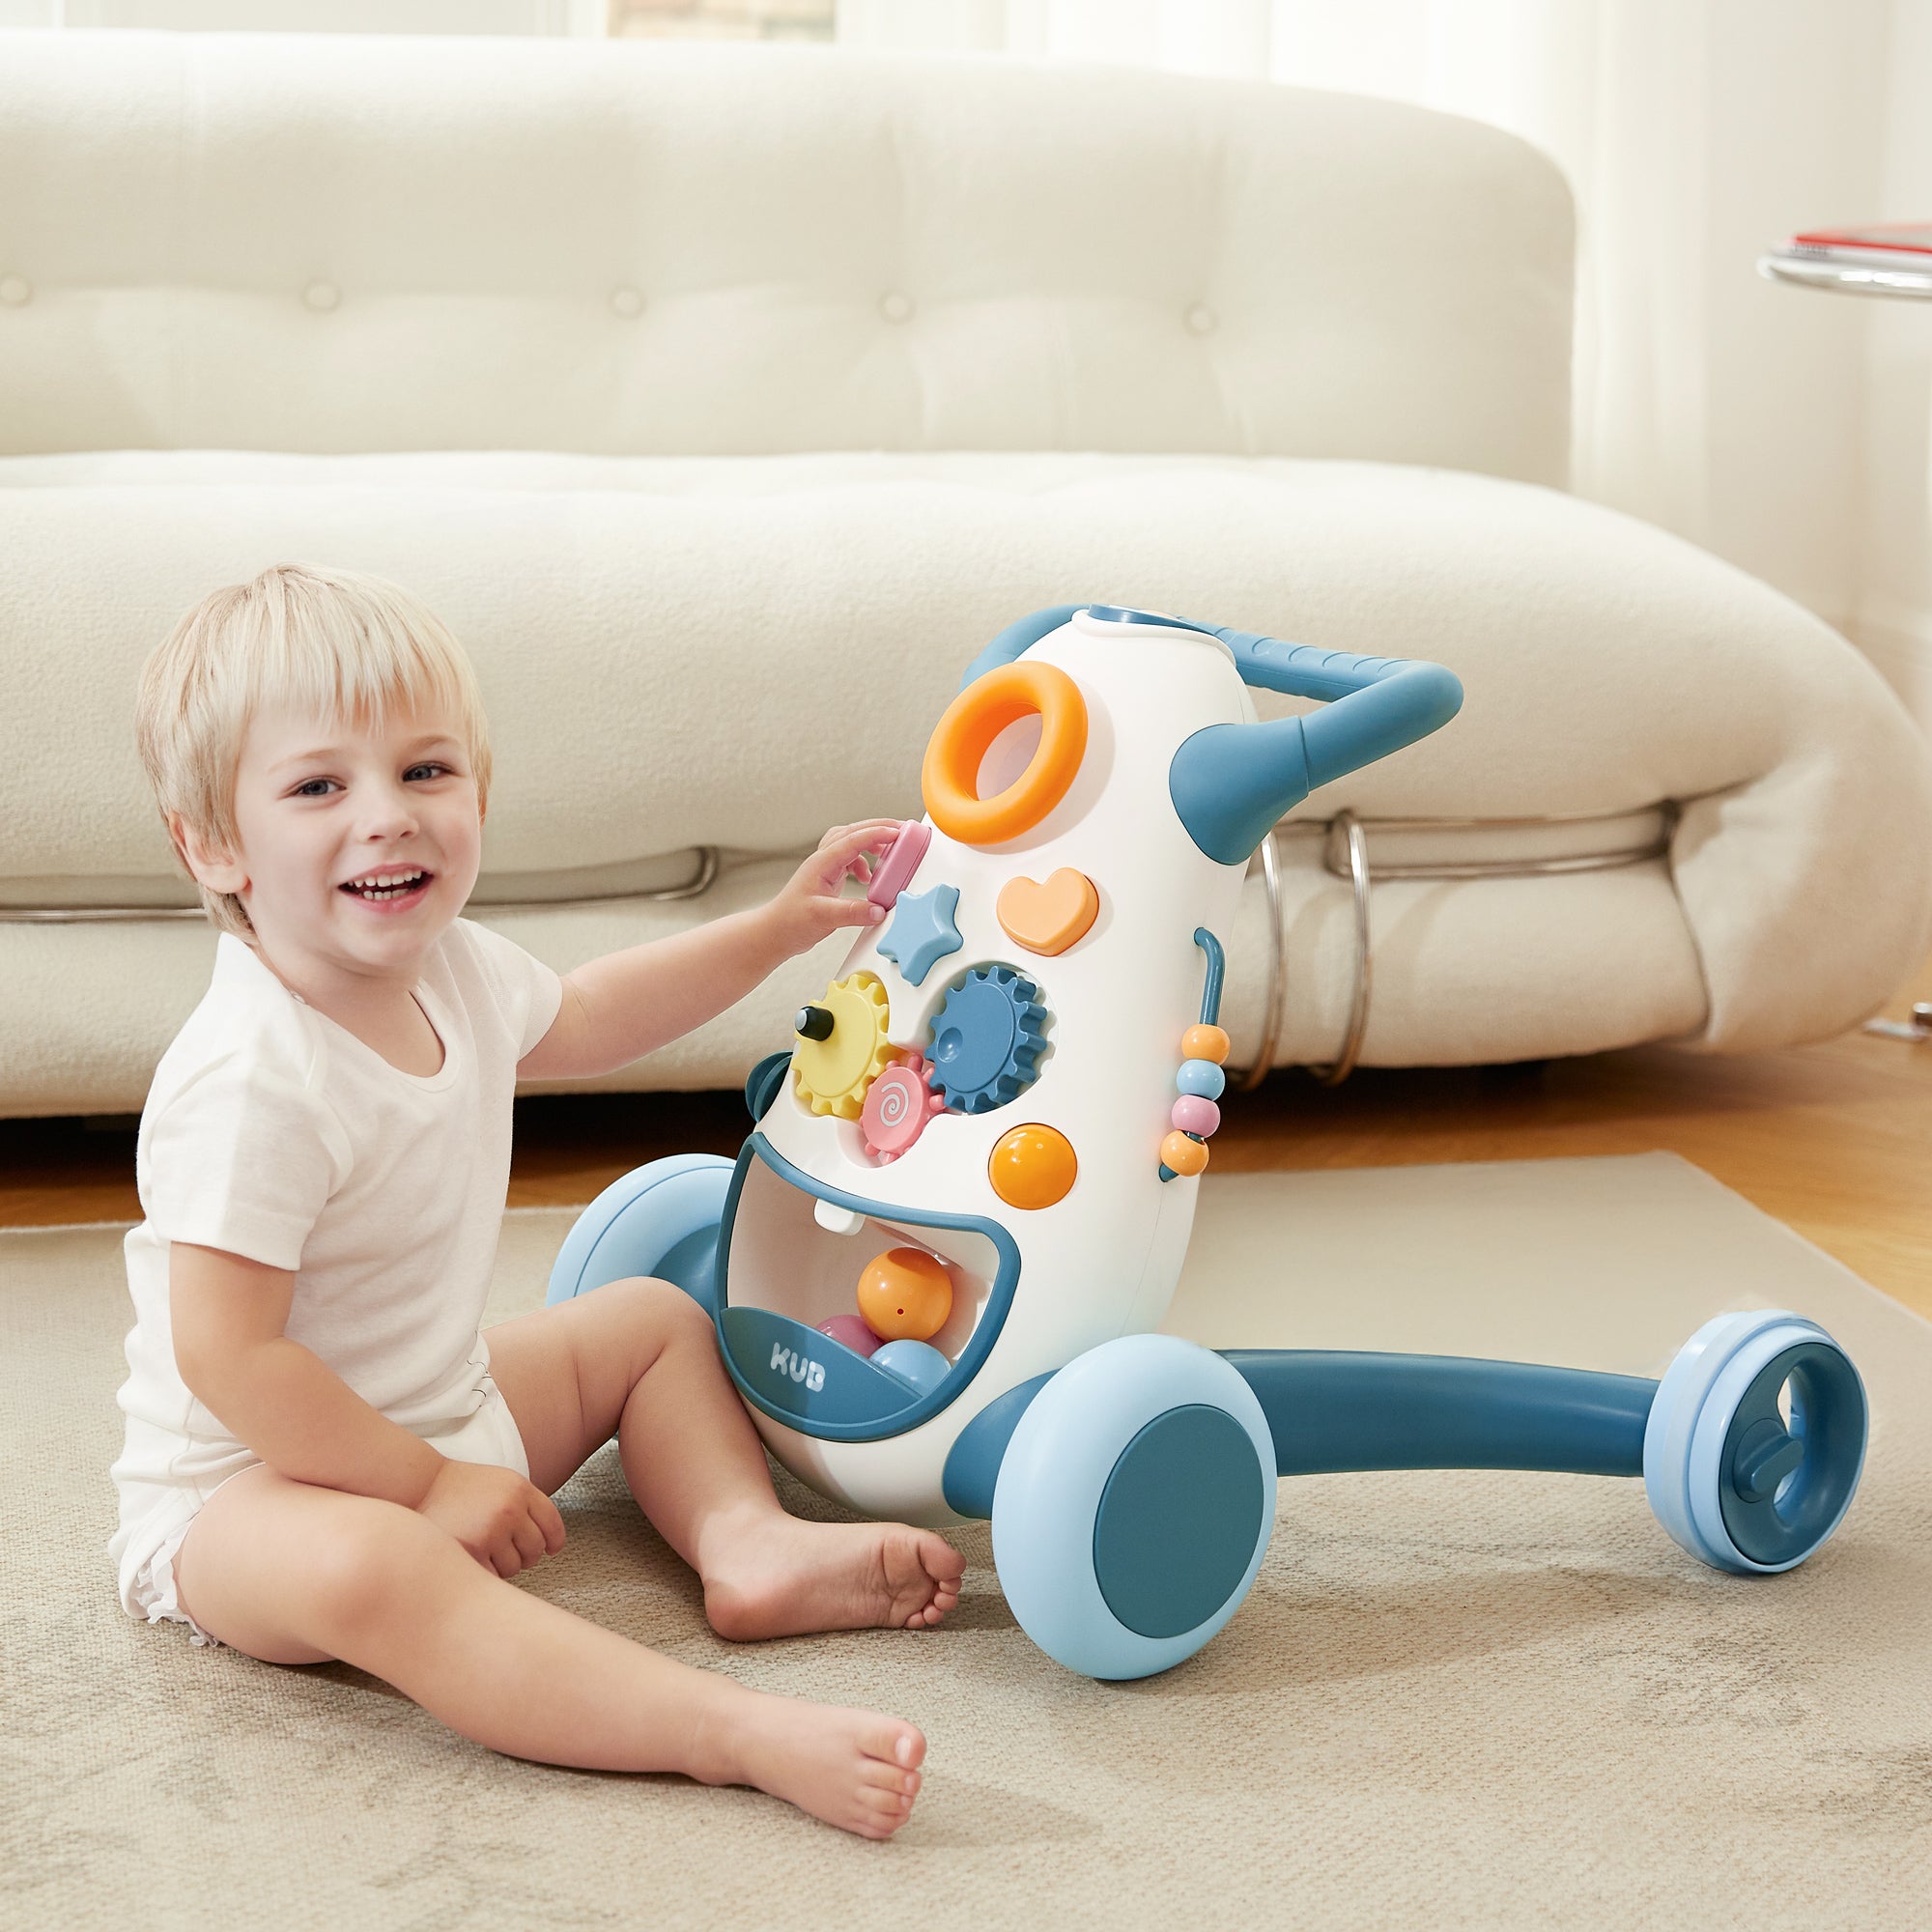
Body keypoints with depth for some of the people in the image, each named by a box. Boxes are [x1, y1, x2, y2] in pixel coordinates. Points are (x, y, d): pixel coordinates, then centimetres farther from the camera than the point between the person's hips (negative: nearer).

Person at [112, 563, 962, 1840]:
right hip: (251, 1484, -10)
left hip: (441, 1415, 10)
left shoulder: (454, 969, -2)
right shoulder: (251, 1080, -30)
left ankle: (749, 1543, -7)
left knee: (656, 1317, 18)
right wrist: (427, 1484, -24)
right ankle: (738, 1732, -51)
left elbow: (582, 1022, 22)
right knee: (365, 1569, -41)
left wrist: (783, 925, 21)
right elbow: (227, 1358, -30)